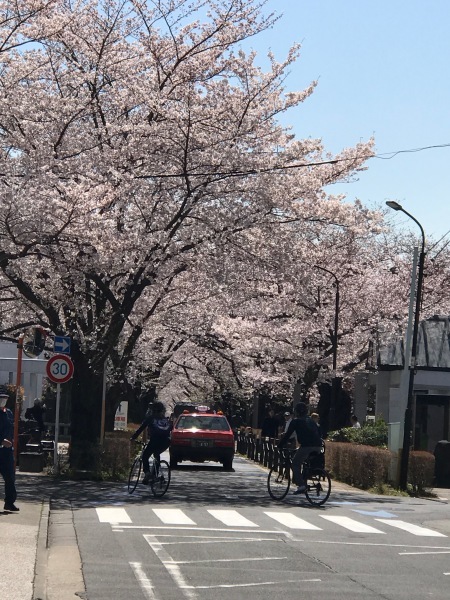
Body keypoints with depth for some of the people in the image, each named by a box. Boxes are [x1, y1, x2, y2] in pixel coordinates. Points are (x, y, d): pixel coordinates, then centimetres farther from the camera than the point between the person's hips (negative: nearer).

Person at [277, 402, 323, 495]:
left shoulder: (295, 421, 7)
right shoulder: (310, 420, 24)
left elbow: (287, 435, 6)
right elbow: (318, 433, 28)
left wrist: (280, 445, 15)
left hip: (307, 446, -6)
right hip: (318, 447, 6)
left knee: (295, 464, 4)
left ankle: (301, 485, -11)